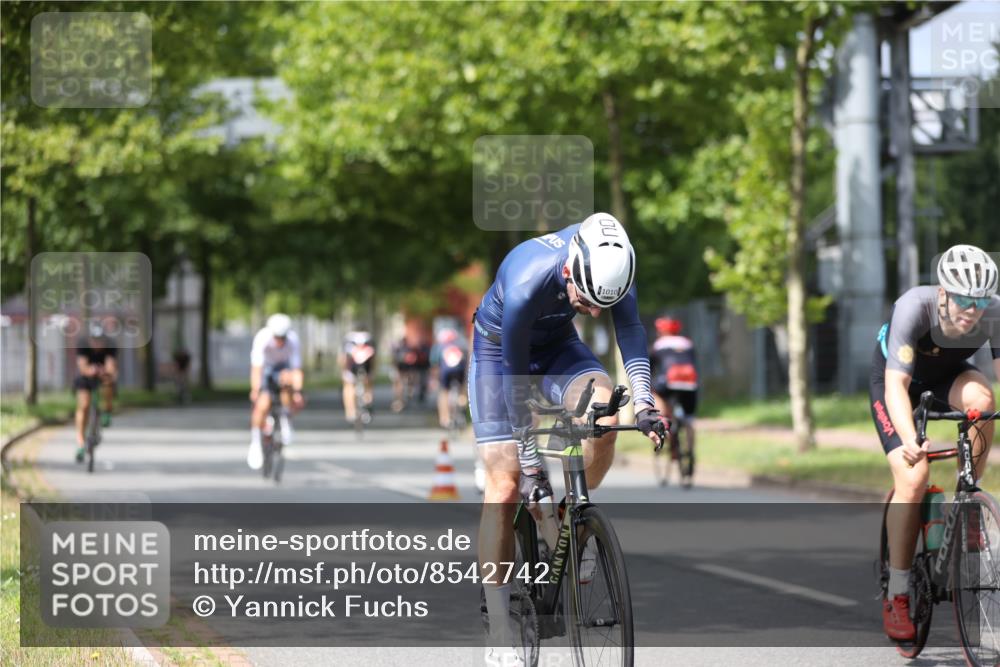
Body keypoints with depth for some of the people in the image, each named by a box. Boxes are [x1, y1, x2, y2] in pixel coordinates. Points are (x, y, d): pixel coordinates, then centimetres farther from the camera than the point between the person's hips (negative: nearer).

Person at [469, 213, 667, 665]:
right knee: (505, 486, -12)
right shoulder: (526, 281, -39)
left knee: (605, 414, -28)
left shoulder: (613, 263, -28)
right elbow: (515, 375, -32)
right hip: (500, 349, -4)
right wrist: (530, 463, -28)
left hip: (556, 343, 4)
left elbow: (630, 333, -18)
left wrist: (643, 402, -33)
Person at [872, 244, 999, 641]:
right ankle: (896, 596, -8)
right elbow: (896, 385, -43)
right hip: (895, 376, -3)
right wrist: (909, 439, -58)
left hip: (946, 374, 3)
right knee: (912, 478, -20)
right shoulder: (914, 307, -37)